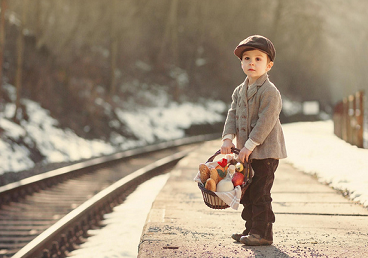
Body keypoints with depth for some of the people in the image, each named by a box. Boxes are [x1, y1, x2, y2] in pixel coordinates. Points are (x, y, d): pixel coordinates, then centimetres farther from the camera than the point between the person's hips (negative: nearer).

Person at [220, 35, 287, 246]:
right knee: (247, 193, 14)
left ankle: (263, 233, -1)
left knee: (260, 192, -7)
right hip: (248, 152, 8)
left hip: (266, 151, -8)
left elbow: (266, 121, -20)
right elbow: (233, 115, 10)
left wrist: (250, 145, -21)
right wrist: (228, 138, -6)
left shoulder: (270, 92, -15)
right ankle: (251, 228, 24)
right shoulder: (240, 91, 12)